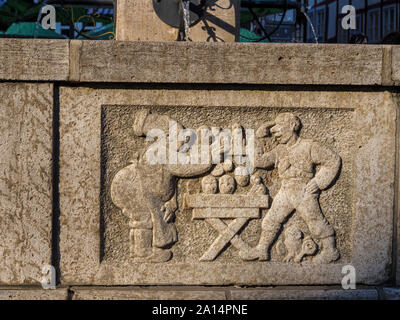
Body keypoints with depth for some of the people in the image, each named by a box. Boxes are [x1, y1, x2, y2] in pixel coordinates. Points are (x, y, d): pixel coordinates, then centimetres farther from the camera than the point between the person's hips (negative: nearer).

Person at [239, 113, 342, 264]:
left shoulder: (309, 147, -9)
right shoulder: (279, 150, 9)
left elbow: (333, 159, -7)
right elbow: (260, 161, 4)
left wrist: (317, 182, -11)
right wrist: (257, 140, -5)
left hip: (304, 193, -6)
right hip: (285, 193, 6)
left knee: (316, 223, 1)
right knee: (271, 220, 8)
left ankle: (330, 251, 16)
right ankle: (261, 250, 19)